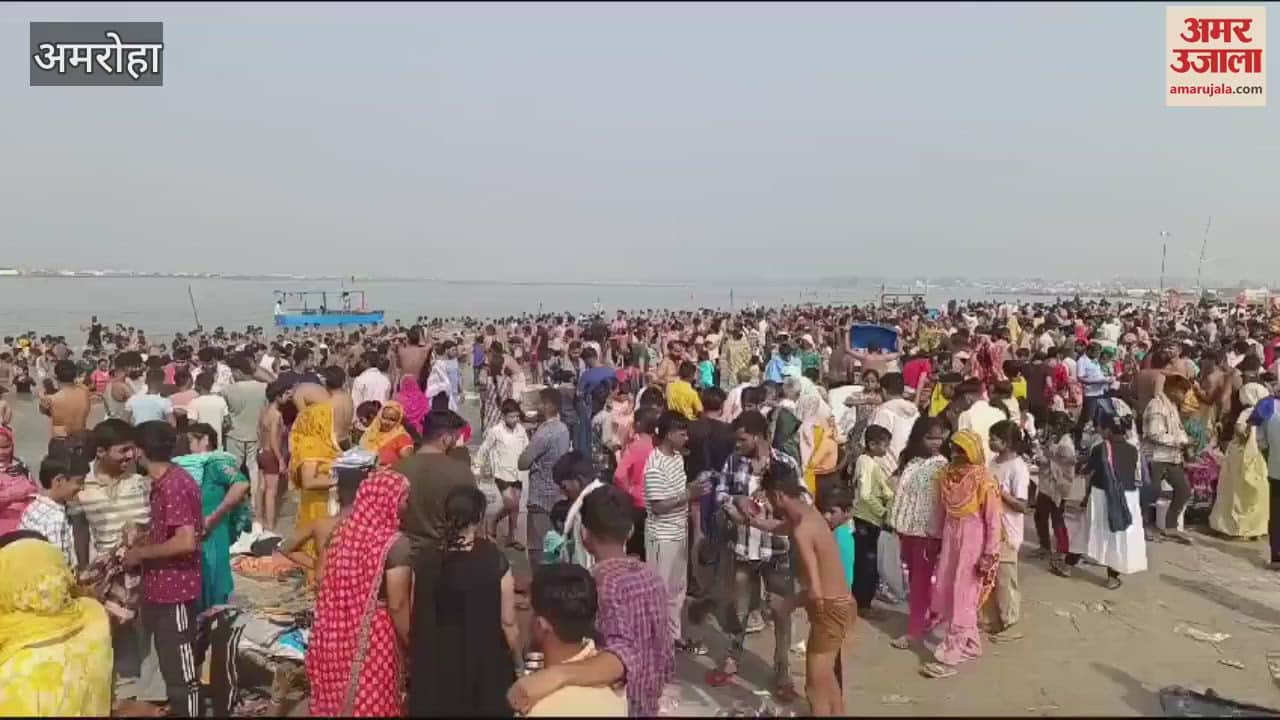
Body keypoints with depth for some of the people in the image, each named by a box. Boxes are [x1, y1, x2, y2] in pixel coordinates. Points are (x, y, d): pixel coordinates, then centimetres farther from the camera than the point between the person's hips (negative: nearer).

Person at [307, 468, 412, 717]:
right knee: (370, 704, 9)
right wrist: (410, 644, -5)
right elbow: (397, 605, -18)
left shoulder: (342, 531, 2)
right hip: (373, 638, -6)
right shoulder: (395, 543, -18)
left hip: (335, 635, 6)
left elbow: (325, 586, 9)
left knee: (335, 699, 19)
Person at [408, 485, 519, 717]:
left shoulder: (425, 561, -10)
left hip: (436, 664, 3)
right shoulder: (496, 561, -18)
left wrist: (421, 660, 15)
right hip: (486, 662, -2)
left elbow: (417, 620, -1)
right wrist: (517, 659, 6)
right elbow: (508, 623, -12)